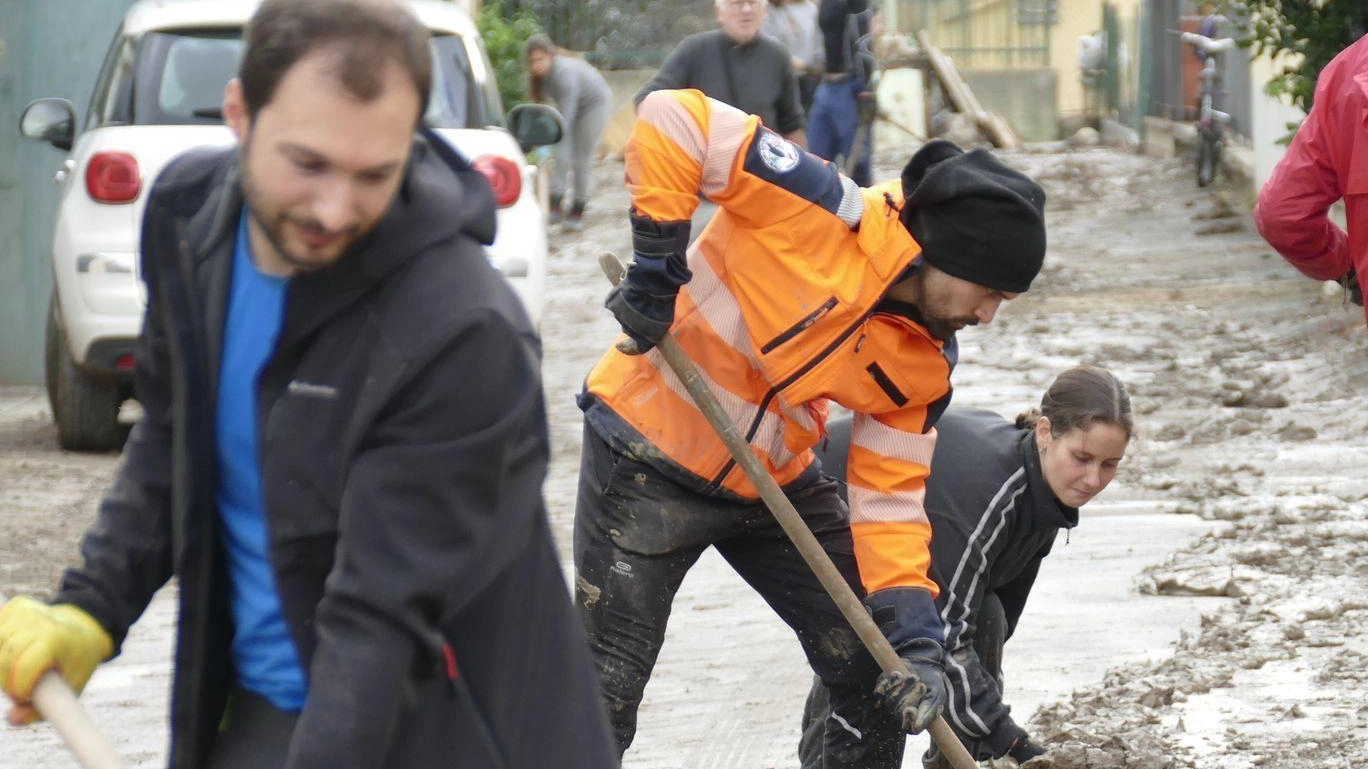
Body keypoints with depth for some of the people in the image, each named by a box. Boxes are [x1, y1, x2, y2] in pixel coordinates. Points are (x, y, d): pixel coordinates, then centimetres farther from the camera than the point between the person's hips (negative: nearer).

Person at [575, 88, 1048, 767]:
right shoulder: (820, 212, -27)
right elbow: (672, 121, -31)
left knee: (873, 667, 7)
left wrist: (915, 639, -15)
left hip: (777, 481, 7)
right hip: (652, 450, -7)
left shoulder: (926, 363, -6)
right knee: (605, 690, -5)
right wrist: (656, 264, -27)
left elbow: (890, 498, -3)